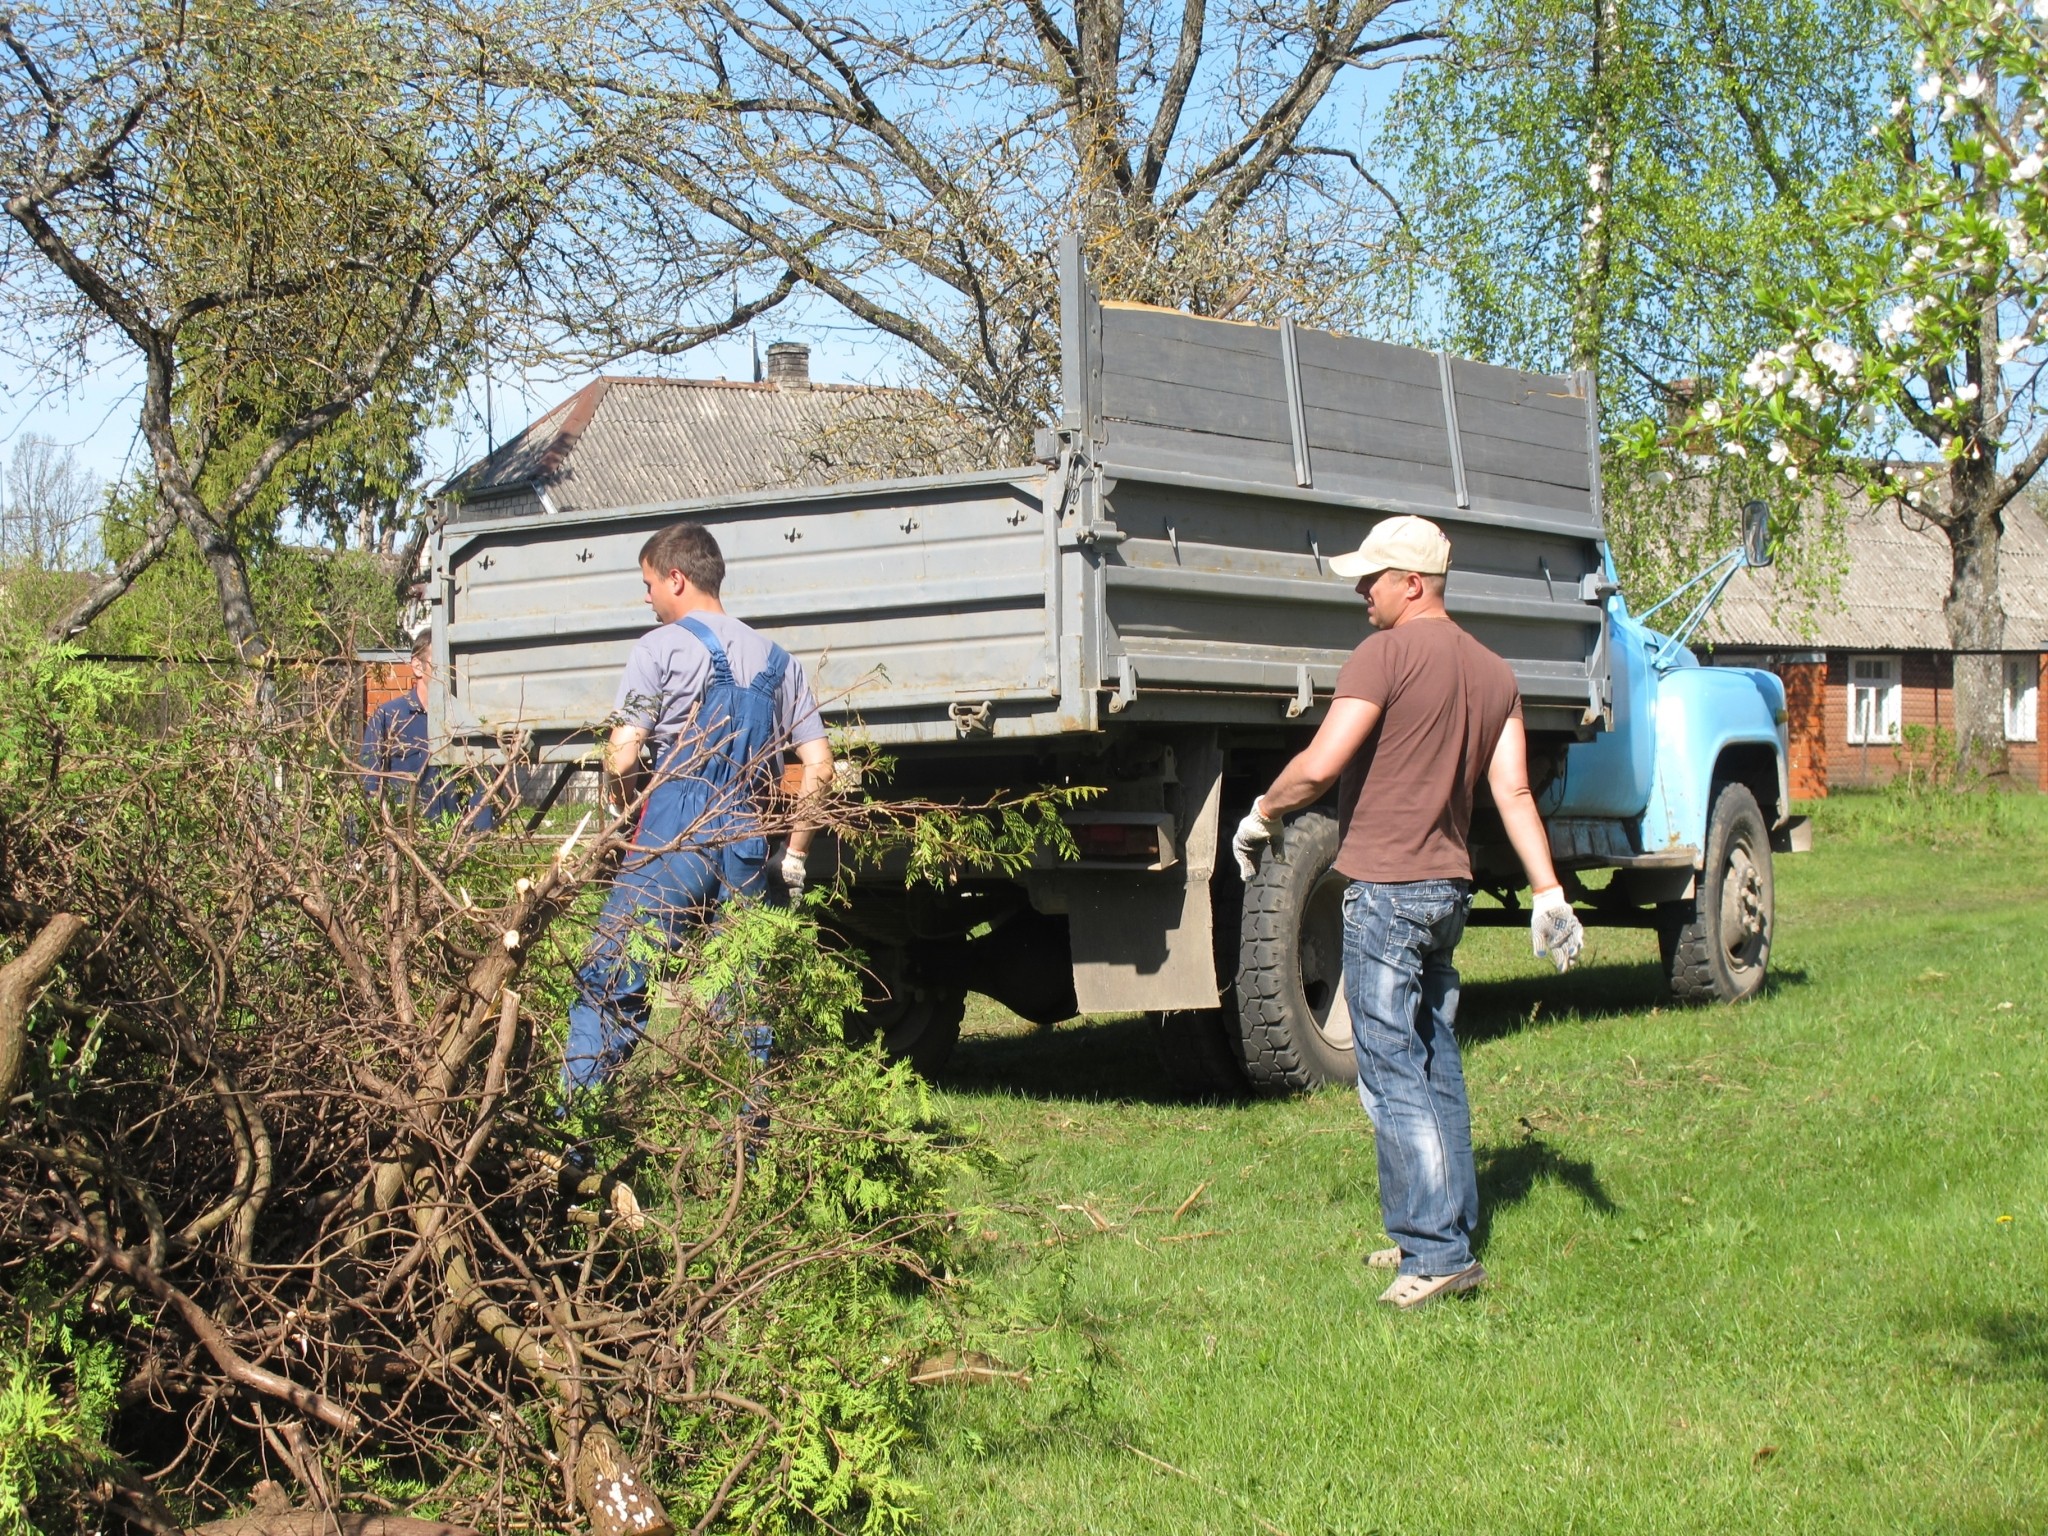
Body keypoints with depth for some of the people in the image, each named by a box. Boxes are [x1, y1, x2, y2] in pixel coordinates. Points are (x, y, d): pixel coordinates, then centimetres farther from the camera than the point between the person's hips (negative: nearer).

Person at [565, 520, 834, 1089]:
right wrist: (793, 856, 19)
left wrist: (632, 809, 13)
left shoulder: (661, 648, -1)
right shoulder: (777, 661, 17)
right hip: (747, 851, 5)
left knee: (607, 987, -3)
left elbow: (620, 762, -8)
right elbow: (819, 766, 13)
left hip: (671, 846, -5)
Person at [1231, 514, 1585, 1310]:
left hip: (1385, 887, -8)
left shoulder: (1385, 655, -12)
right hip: (1450, 886, 9)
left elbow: (1322, 764, -18)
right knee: (1436, 1067, 17)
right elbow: (1514, 792, 7)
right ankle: (1449, 1223, 24)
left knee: (1393, 1076, -6)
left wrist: (1262, 814, -1)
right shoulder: (1492, 672, 11)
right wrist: (1549, 893, 5)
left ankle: (1437, 1252, -8)